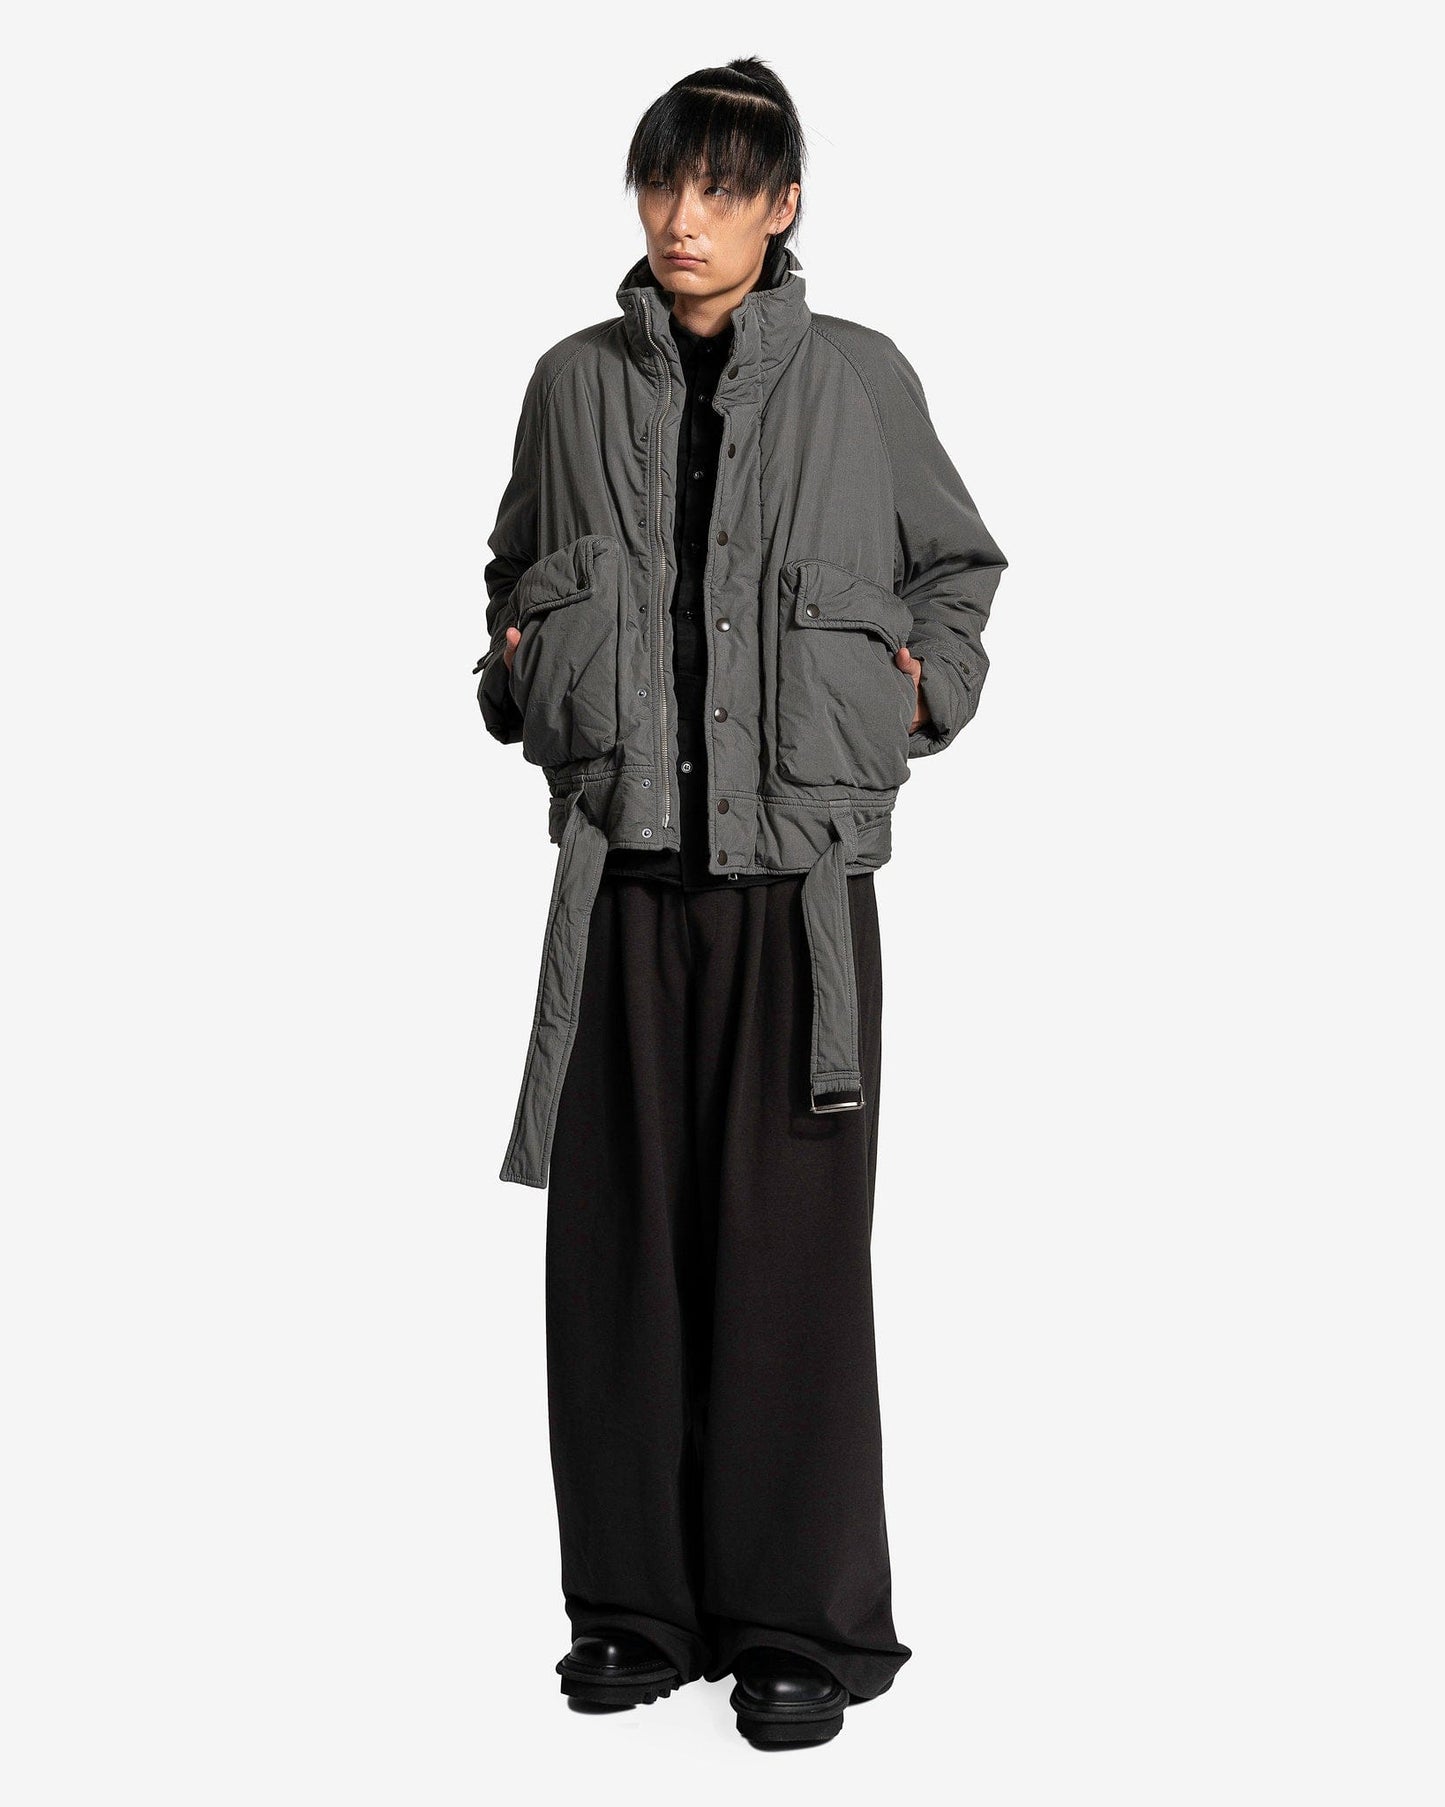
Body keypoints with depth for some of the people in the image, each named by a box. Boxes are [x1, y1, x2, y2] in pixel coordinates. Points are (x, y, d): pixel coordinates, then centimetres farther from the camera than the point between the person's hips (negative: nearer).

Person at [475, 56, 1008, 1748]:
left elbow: (959, 565, 16)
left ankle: (802, 1624, 11)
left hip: (800, 863, -2)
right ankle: (636, 1608, 18)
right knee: (616, 1235, 5)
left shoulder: (859, 380, 4)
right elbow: (517, 574, 24)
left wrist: (926, 682, 1)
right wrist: (517, 669, 6)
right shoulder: (576, 383, 9)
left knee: (792, 1242, -1)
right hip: (620, 863, 2)